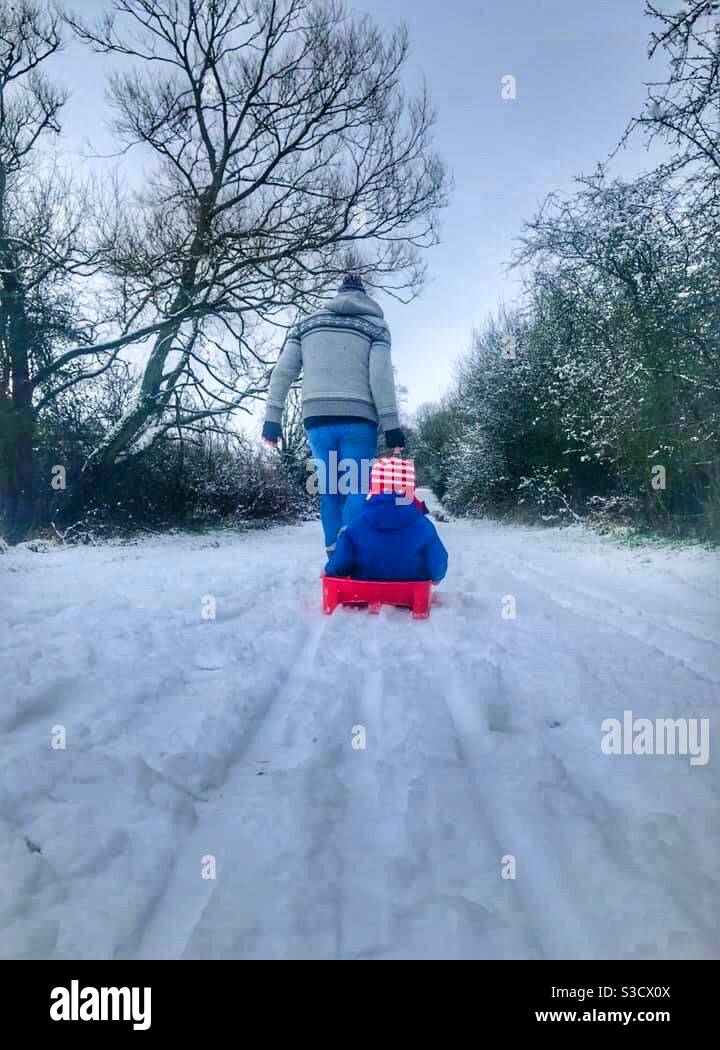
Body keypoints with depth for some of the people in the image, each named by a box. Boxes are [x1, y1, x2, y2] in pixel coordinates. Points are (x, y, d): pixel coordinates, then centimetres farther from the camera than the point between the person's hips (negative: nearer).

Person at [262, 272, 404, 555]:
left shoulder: (306, 324, 18)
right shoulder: (375, 324, 10)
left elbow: (282, 372, 9)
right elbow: (381, 375, -4)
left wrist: (272, 418, 9)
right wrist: (391, 424, -5)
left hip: (317, 418, 3)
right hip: (358, 420, -3)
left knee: (330, 490, 11)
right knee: (356, 489, -1)